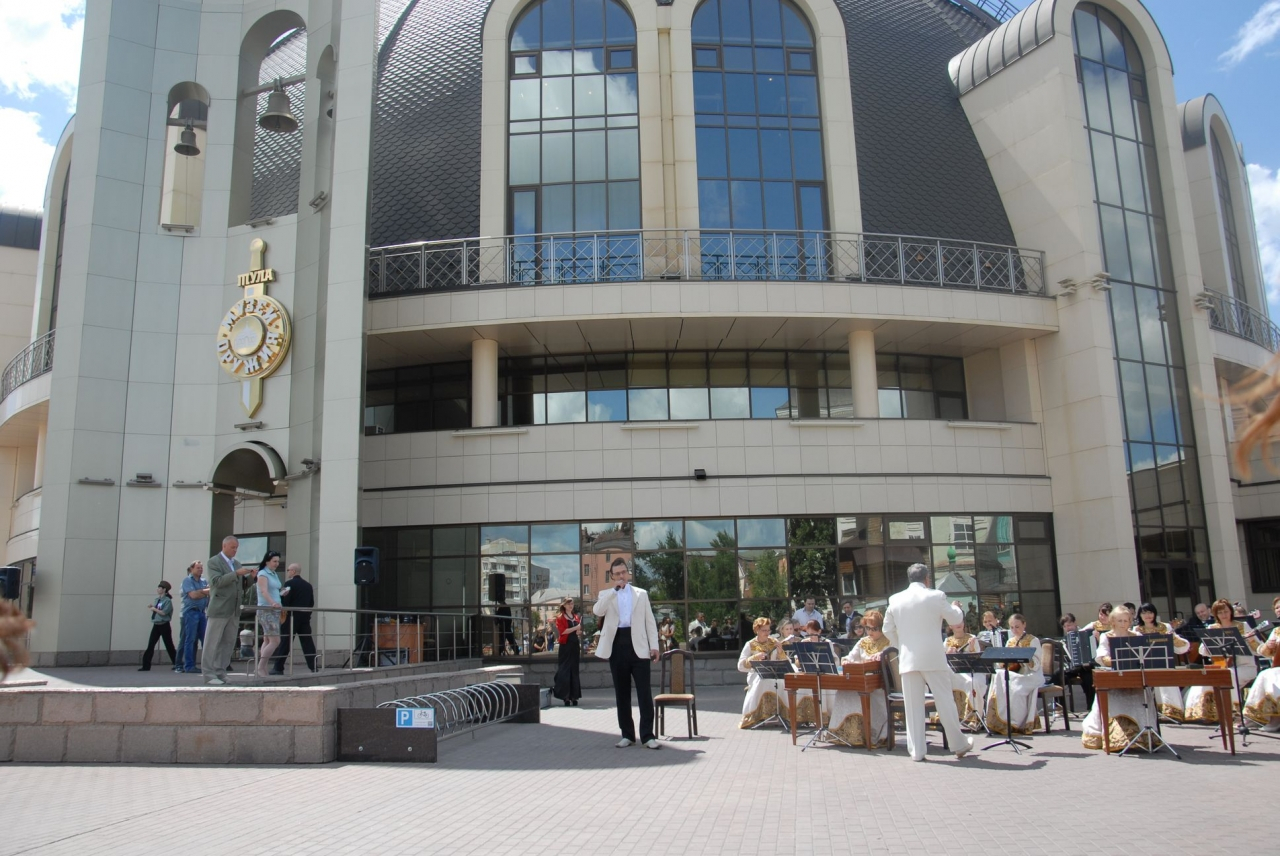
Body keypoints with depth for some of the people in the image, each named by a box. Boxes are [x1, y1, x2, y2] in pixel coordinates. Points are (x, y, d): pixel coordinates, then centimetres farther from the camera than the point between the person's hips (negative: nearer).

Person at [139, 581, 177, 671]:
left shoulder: (167, 600, -11)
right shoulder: (157, 599, 11)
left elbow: (164, 613, -19)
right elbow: (156, 611, 13)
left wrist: (154, 609, -12)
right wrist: (151, 607, -4)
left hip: (164, 626, -7)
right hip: (156, 625, 7)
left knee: (169, 646, 0)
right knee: (150, 645, 0)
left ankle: (177, 665, 9)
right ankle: (146, 666, 2)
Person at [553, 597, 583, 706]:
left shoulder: (576, 617, 17)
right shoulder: (560, 618, 0)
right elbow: (562, 631, -14)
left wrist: (580, 632, 1)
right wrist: (575, 628, -18)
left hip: (575, 646, 6)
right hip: (565, 646, -6)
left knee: (574, 671, 7)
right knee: (564, 671, -7)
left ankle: (573, 696, 11)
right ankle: (565, 697, -6)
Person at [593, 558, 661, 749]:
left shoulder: (641, 593, 14)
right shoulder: (606, 594, 13)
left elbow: (650, 621, 10)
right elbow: (597, 611, -9)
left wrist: (654, 645, 0)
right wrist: (614, 590, -12)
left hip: (638, 645, -1)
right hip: (617, 645, 1)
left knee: (644, 691, -5)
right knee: (621, 692, 6)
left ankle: (647, 735, -3)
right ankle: (627, 734, 14)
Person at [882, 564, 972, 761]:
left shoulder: (896, 599, 3)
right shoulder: (936, 596, -6)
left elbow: (887, 629, 8)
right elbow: (955, 619, 6)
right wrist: (955, 607, 27)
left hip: (908, 659, 2)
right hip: (932, 657, -2)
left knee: (913, 706, 5)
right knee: (945, 701, 9)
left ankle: (916, 751, 7)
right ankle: (959, 745, 19)